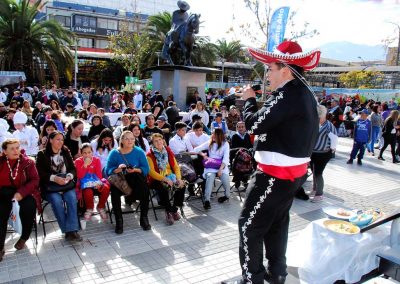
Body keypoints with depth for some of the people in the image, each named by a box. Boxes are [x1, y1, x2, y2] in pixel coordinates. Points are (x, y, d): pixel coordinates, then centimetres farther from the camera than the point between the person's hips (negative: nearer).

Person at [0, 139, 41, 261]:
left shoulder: (28, 162, 1)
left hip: (24, 193, -1)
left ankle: (23, 238, -3)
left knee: (29, 207, -29)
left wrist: (21, 193, -19)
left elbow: (35, 180, -6)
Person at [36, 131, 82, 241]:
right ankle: (67, 230, -22)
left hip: (66, 184, 2)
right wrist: (54, 178, -20)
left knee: (72, 197, -28)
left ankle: (72, 230, -29)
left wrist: (69, 176, -13)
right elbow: (40, 172, -4)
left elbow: (73, 169, 10)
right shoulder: (42, 154, 6)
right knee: (56, 200, -30)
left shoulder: (66, 152, 15)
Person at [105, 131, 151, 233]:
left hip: (136, 182, 1)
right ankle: (119, 220, -16)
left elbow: (146, 169, -3)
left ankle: (144, 218, -10)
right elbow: (108, 171, -4)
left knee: (145, 188, -28)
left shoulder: (139, 152, 3)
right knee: (114, 190, -31)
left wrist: (135, 170, -21)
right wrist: (118, 169, -23)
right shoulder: (114, 153, 1)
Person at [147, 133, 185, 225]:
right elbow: (151, 172, -12)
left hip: (170, 176, 4)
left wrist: (179, 178, -10)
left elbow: (176, 166, 9)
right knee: (163, 188, -35)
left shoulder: (168, 151, 12)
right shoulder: (150, 155, -3)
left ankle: (174, 208, -6)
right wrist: (165, 179, -23)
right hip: (156, 179, -4)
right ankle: (169, 211, -14)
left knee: (182, 185, -22)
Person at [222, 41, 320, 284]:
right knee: (277, 223, 21)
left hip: (276, 174, -10)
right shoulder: (306, 94, 10)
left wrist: (249, 100, -5)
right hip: (295, 172, 10)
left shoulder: (288, 94, -21)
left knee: (250, 225, 0)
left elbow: (254, 124, -21)